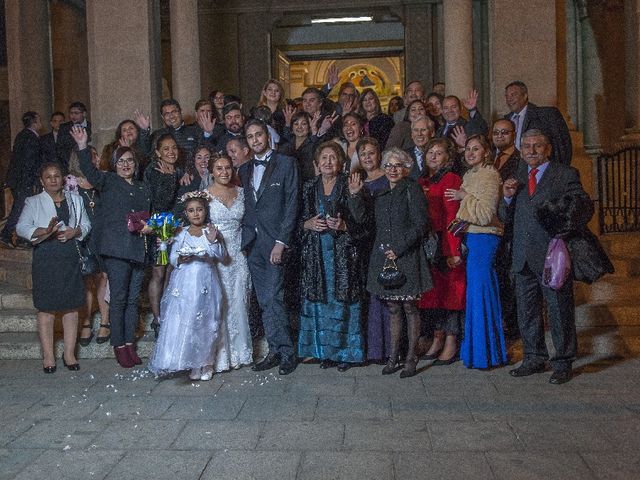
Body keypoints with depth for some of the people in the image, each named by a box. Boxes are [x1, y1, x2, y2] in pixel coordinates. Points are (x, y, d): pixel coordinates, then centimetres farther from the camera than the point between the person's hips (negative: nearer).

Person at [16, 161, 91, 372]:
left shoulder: (75, 200, 15)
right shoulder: (33, 202, 7)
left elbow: (86, 224, 15)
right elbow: (21, 227, -3)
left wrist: (74, 231, -7)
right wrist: (44, 231, -21)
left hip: (70, 257, 3)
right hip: (45, 258, -2)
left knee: (72, 305, 2)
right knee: (46, 307, -2)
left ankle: (69, 353, 10)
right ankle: (48, 356, 6)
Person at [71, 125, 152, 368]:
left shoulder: (143, 188, 20)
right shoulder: (108, 181, 5)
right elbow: (90, 171, -14)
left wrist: (148, 227, 2)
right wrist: (82, 146, -27)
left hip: (138, 250, 5)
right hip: (115, 249, -5)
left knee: (133, 299, 9)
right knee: (118, 298, -4)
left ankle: (130, 343, 18)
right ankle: (119, 346, 6)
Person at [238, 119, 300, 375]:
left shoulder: (286, 163, -1)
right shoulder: (244, 169, 16)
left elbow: (292, 204, -7)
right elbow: (245, 207, 15)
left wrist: (281, 242, -13)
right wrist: (245, 237, 3)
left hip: (275, 241, -5)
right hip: (252, 243, 5)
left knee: (273, 299, -10)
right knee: (264, 302, 7)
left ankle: (286, 352, 3)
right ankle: (276, 351, 15)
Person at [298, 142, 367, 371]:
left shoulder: (350, 186, 0)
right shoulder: (309, 188, 11)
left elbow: (363, 222, -1)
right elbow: (298, 221, 15)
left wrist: (344, 226, -16)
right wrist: (309, 224, -6)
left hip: (343, 253, -3)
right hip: (316, 254, 3)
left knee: (343, 299, -3)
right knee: (319, 300, 3)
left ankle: (345, 352, 8)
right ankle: (325, 351, 14)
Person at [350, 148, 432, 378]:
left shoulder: (412, 189, -5)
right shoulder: (380, 193, 14)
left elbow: (420, 224, -11)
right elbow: (364, 219, 10)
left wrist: (399, 248, -14)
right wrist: (356, 196, -1)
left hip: (407, 256, -5)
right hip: (384, 256, 6)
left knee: (409, 307, 0)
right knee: (393, 308, 11)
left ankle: (411, 357, 9)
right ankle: (393, 356, 18)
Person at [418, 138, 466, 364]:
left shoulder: (451, 179, -6)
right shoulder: (422, 181, 14)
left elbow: (452, 217, -13)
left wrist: (453, 250, -17)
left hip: (445, 242, -6)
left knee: (449, 290, -2)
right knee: (432, 291, 10)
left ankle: (451, 342, 6)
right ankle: (438, 337, 20)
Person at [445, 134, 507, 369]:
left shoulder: (489, 175, -9)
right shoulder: (470, 175, 18)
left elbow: (486, 214, -16)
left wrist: (465, 197, -11)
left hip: (483, 238, -8)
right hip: (471, 237, 8)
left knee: (480, 291, -5)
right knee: (475, 292, 10)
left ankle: (485, 353, 4)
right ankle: (476, 348, 19)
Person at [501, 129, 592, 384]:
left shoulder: (566, 174, 0)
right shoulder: (517, 175, 14)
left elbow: (586, 208, -2)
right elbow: (506, 217, 14)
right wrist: (507, 197, -5)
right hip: (523, 257, 5)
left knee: (560, 310, 2)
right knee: (526, 311, 13)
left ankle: (563, 363, 14)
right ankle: (534, 358, 27)